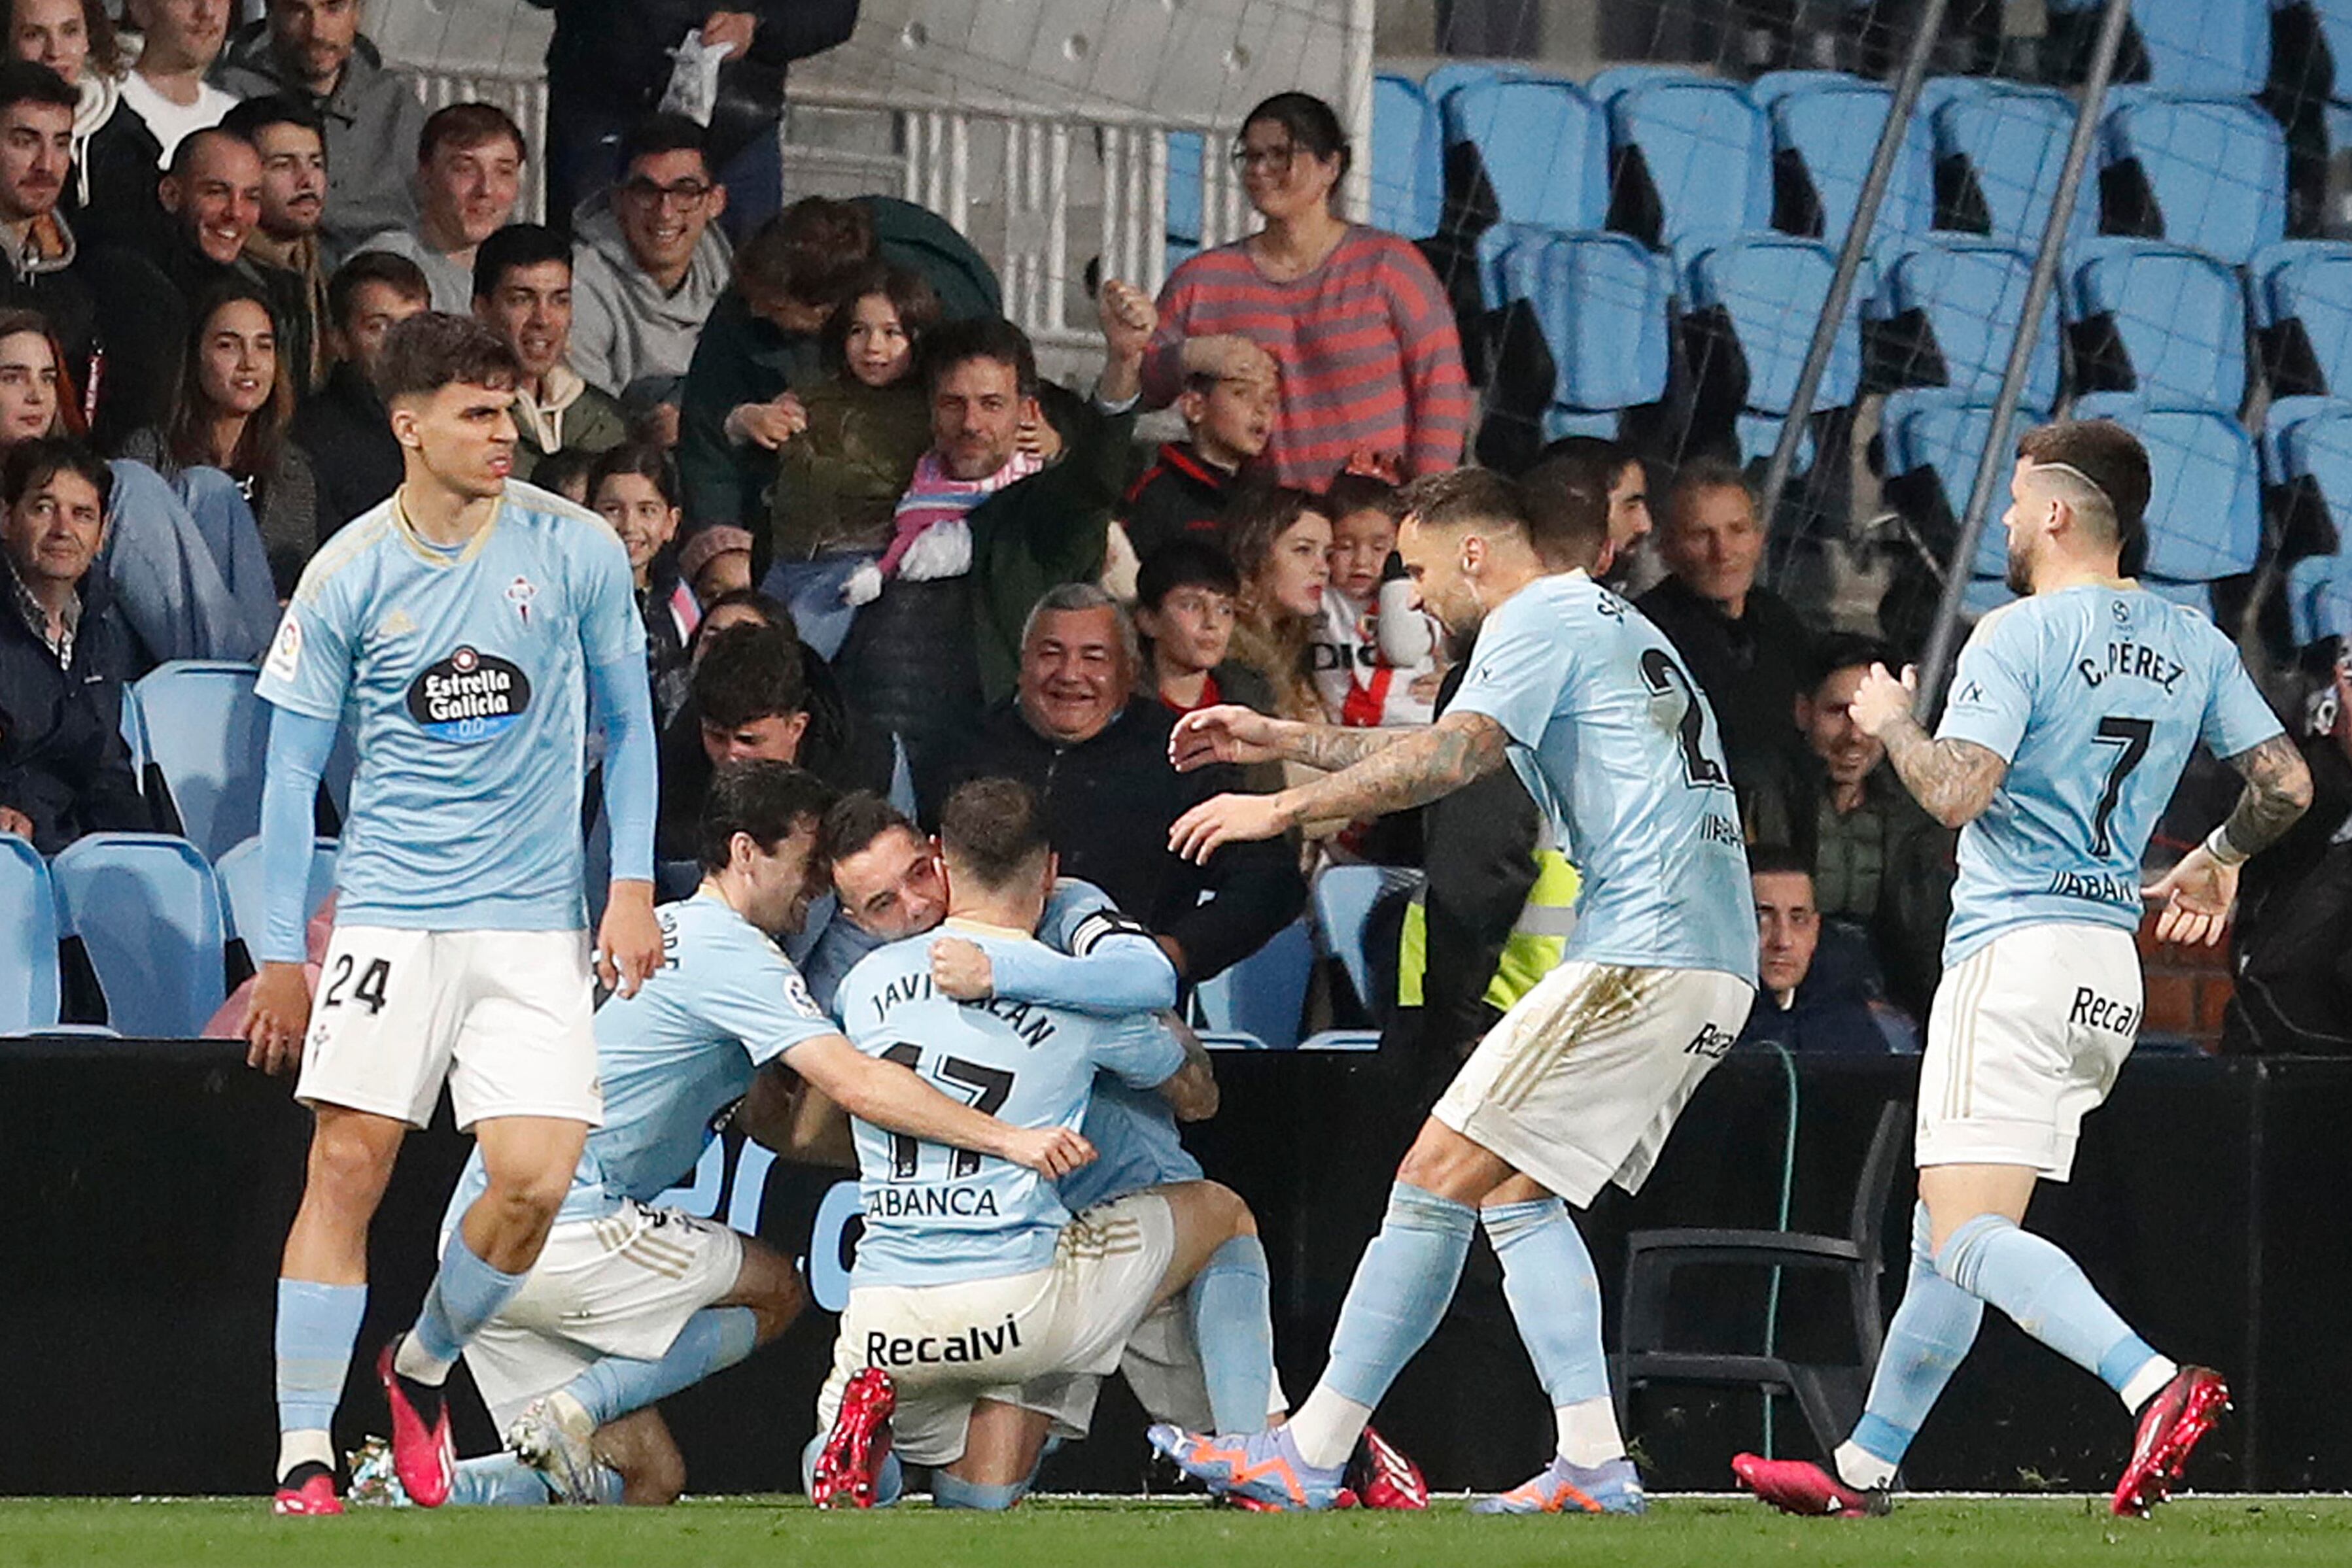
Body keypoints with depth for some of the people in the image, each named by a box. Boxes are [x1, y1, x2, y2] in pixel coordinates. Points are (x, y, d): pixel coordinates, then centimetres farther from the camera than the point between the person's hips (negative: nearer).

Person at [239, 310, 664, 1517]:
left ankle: (421, 1371, 18)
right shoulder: (346, 577, -2)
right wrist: (280, 955, 2)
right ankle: (302, 1456, -4)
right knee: (347, 1167, -9)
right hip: (389, 911, -1)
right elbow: (292, 769, 5)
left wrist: (634, 887, 2)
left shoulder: (576, 551, 0)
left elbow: (626, 723, 11)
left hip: (536, 920, 1)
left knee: (533, 1180, -10)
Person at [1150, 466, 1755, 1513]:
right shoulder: (1613, 627, 28)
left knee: (1439, 1178, -8)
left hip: (1642, 950, -10)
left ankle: (1306, 1459, -8)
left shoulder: (1539, 620, -3)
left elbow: (1450, 757, -20)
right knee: (1515, 1191, 12)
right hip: (1716, 966, 10)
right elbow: (1451, 757, 38)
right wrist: (1280, 741, 38)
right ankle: (1594, 1466, 1)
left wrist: (1284, 808, -16)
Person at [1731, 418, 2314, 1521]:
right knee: (1949, 1233, 16)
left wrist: (1892, 723, 0)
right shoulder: (2193, 645, 11)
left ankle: (2154, 1385, -35)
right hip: (2111, 966, 8)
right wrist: (2216, 864, 31)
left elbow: (1956, 795, -20)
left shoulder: (2018, 640, -10)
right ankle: (1864, 1471, 23)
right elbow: (2286, 786, 11)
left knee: (1968, 1236, -15)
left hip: (2014, 950, -8)